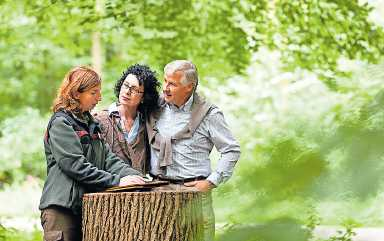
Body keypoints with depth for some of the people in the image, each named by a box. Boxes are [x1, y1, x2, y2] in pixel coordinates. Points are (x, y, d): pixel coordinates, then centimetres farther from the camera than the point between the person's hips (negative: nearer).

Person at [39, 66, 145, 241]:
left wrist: (132, 174, -10)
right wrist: (116, 181, -21)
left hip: (84, 206, 8)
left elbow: (107, 157, 8)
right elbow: (76, 166, -19)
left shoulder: (88, 122, 16)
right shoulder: (60, 123, -10)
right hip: (60, 208, -8)